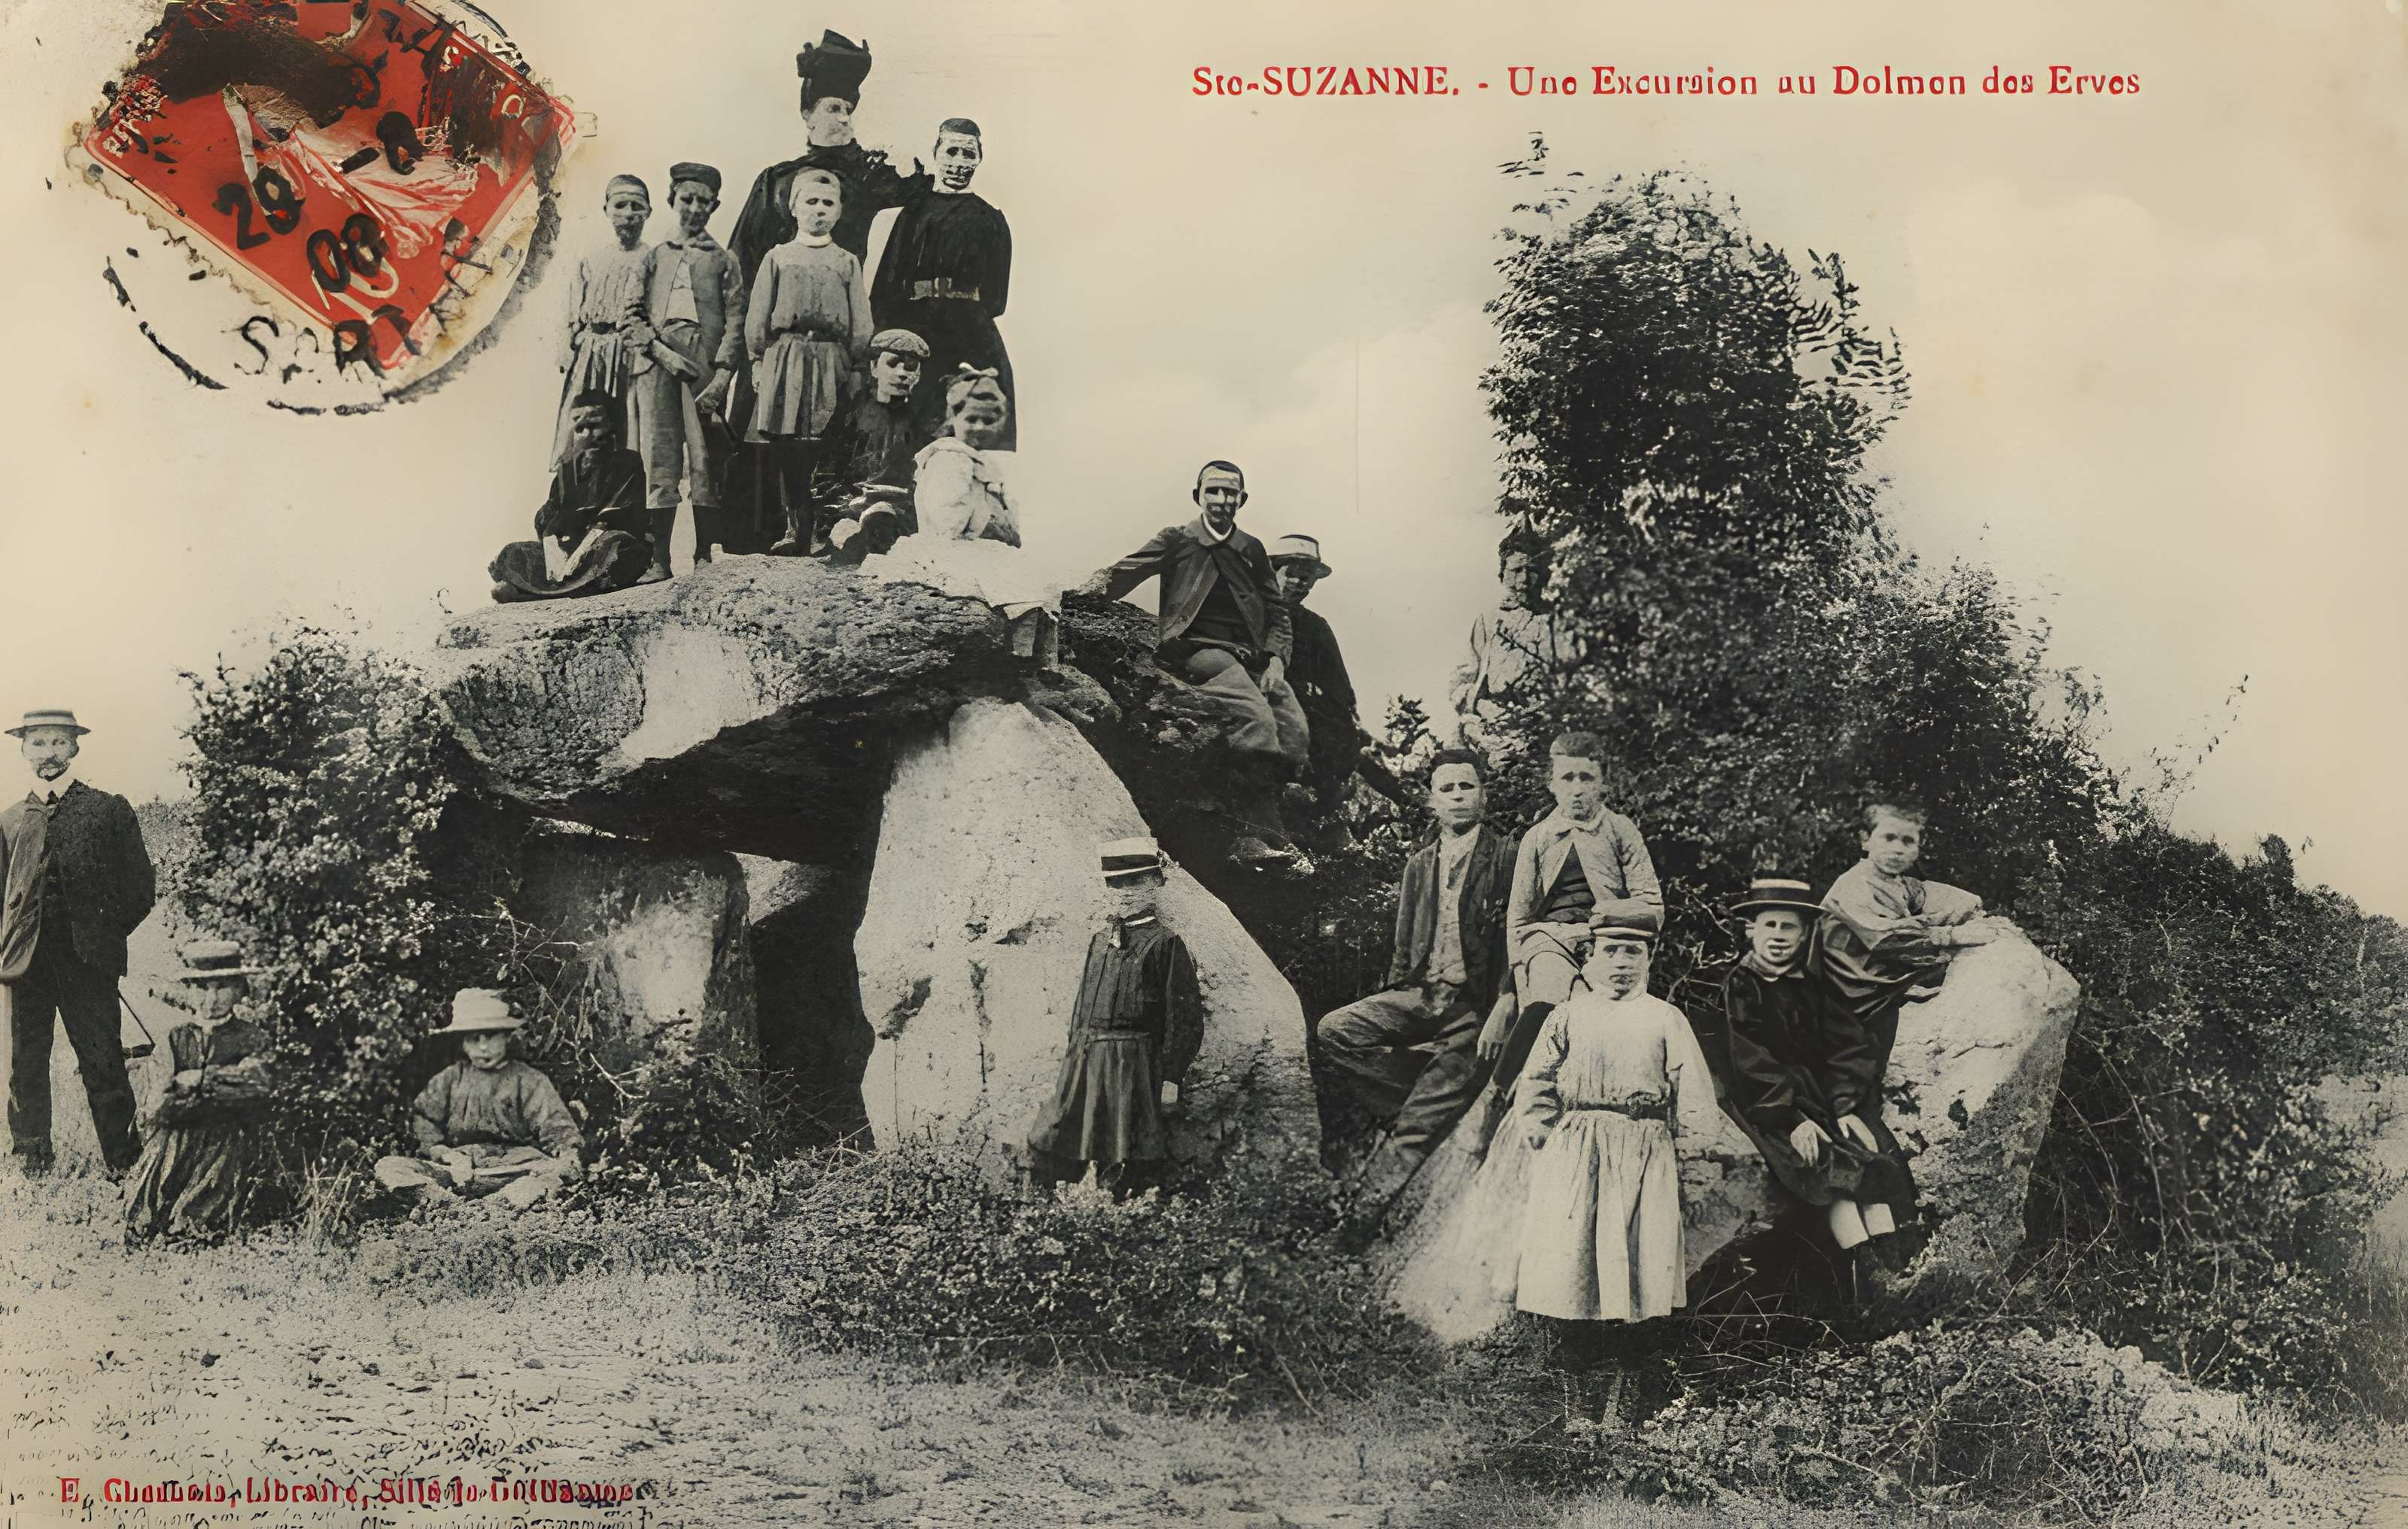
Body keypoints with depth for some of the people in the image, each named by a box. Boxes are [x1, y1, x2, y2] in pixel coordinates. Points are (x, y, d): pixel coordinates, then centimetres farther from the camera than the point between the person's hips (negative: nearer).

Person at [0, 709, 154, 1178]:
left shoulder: (110, 810, 5)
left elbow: (141, 889, 7)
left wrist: (105, 936, 4)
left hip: (87, 962, -3)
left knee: (103, 1064, -3)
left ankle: (122, 1161, 5)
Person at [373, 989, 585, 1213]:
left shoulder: (529, 1081, 11)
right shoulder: (449, 1079, 20)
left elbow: (555, 1125, -1)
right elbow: (422, 1118, 12)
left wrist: (570, 1152, -23)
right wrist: (443, 1152, -8)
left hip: (511, 1169, -2)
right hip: (456, 1168, 2)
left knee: (561, 1170, -33)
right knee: (386, 1167, -19)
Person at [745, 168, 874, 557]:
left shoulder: (847, 262, 14)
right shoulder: (778, 257, 13)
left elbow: (860, 321, 11)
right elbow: (758, 314, 10)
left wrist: (857, 367, 2)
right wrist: (758, 360, 1)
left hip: (832, 360, 0)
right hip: (784, 357, 0)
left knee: (827, 449, -6)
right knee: (785, 449, -3)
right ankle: (795, 527, 3)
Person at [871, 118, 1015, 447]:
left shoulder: (990, 220, 11)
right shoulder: (913, 212, 15)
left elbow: (994, 298, 8)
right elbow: (886, 285, 11)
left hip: (970, 335, -2)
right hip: (913, 333, 2)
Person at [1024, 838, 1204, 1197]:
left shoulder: (1166, 944, -3)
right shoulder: (1099, 940, 16)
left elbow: (1186, 1019, -6)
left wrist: (1171, 1078, -11)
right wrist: (1073, 1055, 15)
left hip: (1133, 1064, -6)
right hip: (1084, 1058, 6)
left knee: (1126, 1161, -4)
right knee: (1047, 1145, 1)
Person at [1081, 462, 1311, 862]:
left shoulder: (1252, 551, 21)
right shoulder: (1177, 541, 11)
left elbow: (1278, 615, 22)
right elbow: (1123, 574, 2)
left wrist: (1276, 661, 5)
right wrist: (1083, 596, -19)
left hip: (1251, 656, 5)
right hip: (1198, 647, -5)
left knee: (1296, 732, -18)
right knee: (1256, 718, -31)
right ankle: (1255, 836, -34)